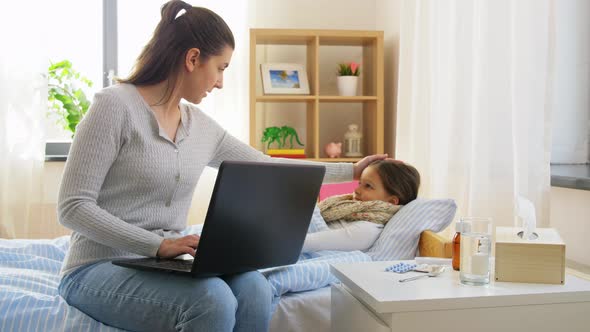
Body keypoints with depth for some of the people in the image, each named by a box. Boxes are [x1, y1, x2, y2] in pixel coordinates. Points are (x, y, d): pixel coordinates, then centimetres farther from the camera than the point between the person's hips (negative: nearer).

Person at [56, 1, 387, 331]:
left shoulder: (201, 126, 8)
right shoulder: (116, 105, -12)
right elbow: (73, 206, -16)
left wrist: (350, 170, 22)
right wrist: (158, 245, -27)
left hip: (168, 264, 6)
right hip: (100, 267, -5)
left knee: (253, 289, -23)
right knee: (212, 300, -31)